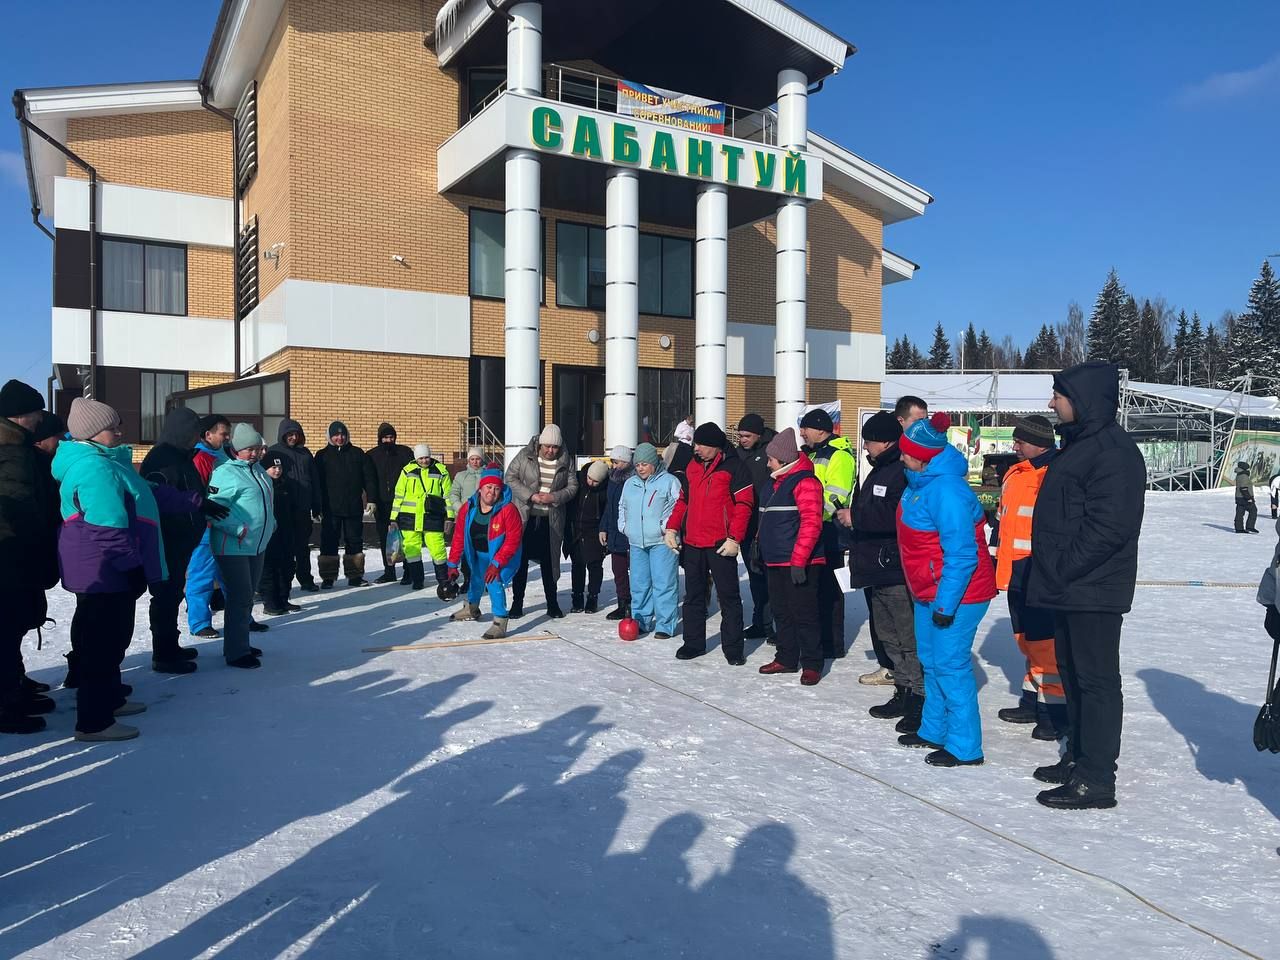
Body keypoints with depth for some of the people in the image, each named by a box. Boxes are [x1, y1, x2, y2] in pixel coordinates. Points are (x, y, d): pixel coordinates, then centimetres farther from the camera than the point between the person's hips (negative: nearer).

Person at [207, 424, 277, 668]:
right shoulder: (226, 472, -14)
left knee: (248, 595, 17)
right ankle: (236, 653, 3)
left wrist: (270, 525, 16)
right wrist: (238, 530, -24)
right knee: (240, 597, -6)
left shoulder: (257, 469, 12)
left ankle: (240, 644, 29)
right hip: (233, 547, -9)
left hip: (257, 545, 9)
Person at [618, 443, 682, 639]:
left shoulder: (669, 481, -3)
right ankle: (639, 621, 22)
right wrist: (624, 527, 16)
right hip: (636, 542, 6)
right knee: (638, 584, 11)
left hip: (661, 541, -6)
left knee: (663, 583, -6)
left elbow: (679, 507, -7)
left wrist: (667, 527, -13)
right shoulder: (629, 483, 16)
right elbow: (622, 507, 28)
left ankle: (665, 625, -1)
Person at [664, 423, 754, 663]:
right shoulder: (693, 467, 12)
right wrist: (672, 528, 7)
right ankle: (693, 642, 24)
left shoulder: (733, 467, -7)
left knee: (728, 596, 1)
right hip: (692, 543, 7)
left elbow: (744, 505, -11)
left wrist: (734, 538, -17)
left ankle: (733, 647, 9)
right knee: (693, 595, 13)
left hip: (721, 545, -6)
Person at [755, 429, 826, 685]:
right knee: (782, 613, 15)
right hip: (776, 562, 9)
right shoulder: (777, 483, 17)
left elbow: (811, 523, -21)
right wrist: (760, 553, 23)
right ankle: (786, 659, 25)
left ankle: (811, 664, 7)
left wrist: (798, 561, -23)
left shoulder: (804, 482, -13)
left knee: (804, 614, -3)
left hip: (800, 565, -9)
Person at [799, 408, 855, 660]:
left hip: (826, 533, -9)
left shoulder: (839, 455, -13)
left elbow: (835, 497, -21)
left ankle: (833, 644, 6)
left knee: (826, 586, -3)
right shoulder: (810, 452, 18)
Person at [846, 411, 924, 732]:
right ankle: (904, 693, 26)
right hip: (876, 569, 11)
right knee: (886, 636, 16)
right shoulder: (879, 471, 18)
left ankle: (921, 700, 2)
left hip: (897, 572, -11)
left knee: (908, 638, -6)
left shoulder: (903, 472, -15)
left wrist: (855, 518, -20)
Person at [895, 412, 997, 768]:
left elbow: (961, 555, -26)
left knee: (951, 666, -5)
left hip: (955, 595, -10)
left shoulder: (946, 489, -25)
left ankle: (965, 748, 6)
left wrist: (946, 604, -24)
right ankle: (933, 731, 32)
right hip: (930, 592, 10)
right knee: (931, 661, 18)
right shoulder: (922, 482, 6)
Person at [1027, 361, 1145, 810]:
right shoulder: (1080, 444, 16)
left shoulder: (1114, 451, -17)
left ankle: (1096, 779, 6)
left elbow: (1108, 526, -24)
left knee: (1096, 679, -2)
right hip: (1070, 589, 10)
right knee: (1073, 674, 17)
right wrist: (1051, 574, 14)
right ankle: (1079, 757, 30)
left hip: (1093, 591, -10)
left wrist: (1063, 570, -19)